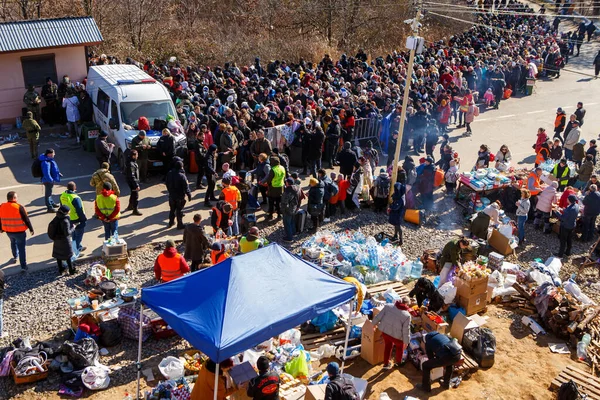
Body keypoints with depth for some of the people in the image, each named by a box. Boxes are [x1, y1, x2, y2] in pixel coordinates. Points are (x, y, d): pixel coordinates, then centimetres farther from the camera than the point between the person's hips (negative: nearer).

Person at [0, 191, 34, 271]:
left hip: (8, 231, 5)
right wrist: (31, 229, -3)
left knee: (13, 242, 34)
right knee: (21, 249, 4)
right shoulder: (19, 207, -22)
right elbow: (26, 220, -15)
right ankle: (23, 266, 5)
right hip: (19, 232, -5)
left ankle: (15, 257, 52)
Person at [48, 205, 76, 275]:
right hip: (64, 241, -7)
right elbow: (67, 232, -27)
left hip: (57, 241, 7)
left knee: (58, 255, 19)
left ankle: (60, 270, 34)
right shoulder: (65, 221, -29)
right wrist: (73, 228, -11)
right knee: (68, 256, 10)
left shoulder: (56, 219, -7)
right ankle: (71, 270, 22)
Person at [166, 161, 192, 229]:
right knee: (179, 210, 6)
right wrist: (189, 195, -12)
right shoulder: (182, 176, -23)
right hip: (180, 196, -5)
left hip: (171, 195, 5)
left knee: (172, 209, 20)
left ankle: (171, 222, 33)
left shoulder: (169, 174, -3)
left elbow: (167, 184, 10)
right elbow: (186, 187, -22)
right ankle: (180, 224, 15)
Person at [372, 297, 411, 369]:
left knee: (387, 346, 28)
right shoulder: (406, 315, -19)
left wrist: (374, 324, 16)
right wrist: (406, 342, -2)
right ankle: (398, 362, 46)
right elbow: (406, 330, -14)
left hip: (385, 331, 4)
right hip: (396, 335, -4)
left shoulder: (388, 306, -9)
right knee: (399, 346, 28)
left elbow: (378, 316, -2)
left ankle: (386, 363, 40)